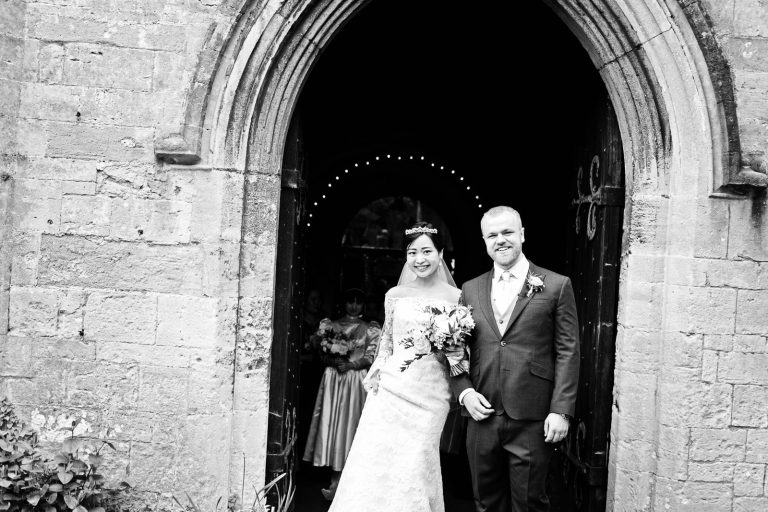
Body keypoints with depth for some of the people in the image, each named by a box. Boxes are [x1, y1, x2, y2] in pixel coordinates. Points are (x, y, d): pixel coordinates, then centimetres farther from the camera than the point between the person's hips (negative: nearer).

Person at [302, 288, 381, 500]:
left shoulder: (370, 329, 5)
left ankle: (337, 481, 3)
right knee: (331, 423, -1)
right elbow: (322, 353, 5)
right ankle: (336, 479, 6)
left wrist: (350, 365, -16)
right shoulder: (330, 325, 10)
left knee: (349, 424, -3)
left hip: (356, 382, -2)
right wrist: (333, 361, -15)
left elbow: (371, 357, -2)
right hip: (332, 378, 2)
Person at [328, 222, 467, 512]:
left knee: (417, 467, 1)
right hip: (392, 387, 2)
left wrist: (453, 351, -13)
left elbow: (462, 353, 7)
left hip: (430, 393, -1)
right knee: (375, 462, -2)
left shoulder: (455, 297, 1)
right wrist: (375, 379, 8)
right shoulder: (395, 295, 7)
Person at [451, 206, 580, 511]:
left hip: (532, 421, -3)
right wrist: (464, 392, -3)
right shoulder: (470, 290, 11)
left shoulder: (556, 286, 0)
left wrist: (561, 410, -9)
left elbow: (567, 352, -3)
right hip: (482, 416, 4)